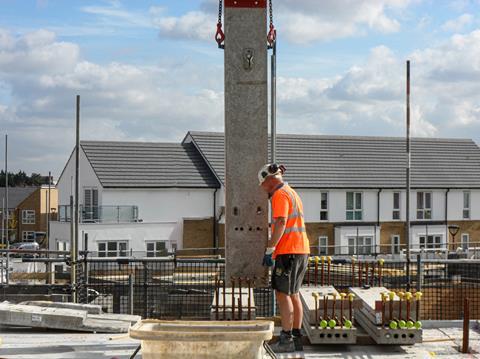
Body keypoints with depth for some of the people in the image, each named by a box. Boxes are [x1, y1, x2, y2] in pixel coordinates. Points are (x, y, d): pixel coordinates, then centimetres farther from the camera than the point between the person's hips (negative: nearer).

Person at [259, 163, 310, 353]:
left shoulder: (280, 195, -9)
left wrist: (269, 250, -20)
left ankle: (286, 339, -9)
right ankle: (296, 338, 15)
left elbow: (280, 224, -20)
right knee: (292, 294, 13)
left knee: (282, 294, -8)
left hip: (288, 251, -10)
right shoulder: (292, 194, 21)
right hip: (301, 250, 10)